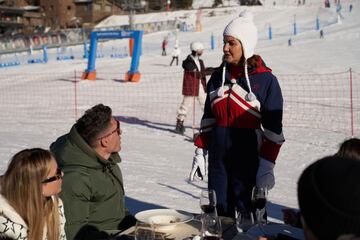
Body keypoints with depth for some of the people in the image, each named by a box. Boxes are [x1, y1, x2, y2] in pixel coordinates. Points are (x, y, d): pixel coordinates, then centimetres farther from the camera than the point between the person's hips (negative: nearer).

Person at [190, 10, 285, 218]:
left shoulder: (265, 80, -8)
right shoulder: (218, 76, 8)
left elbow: (273, 128, -9)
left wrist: (267, 165, -13)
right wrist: (200, 152, 11)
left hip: (249, 160, -5)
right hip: (218, 160, 5)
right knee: (218, 216, 13)